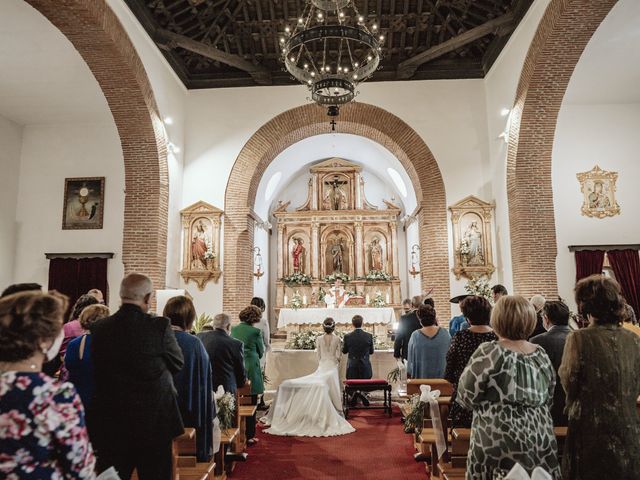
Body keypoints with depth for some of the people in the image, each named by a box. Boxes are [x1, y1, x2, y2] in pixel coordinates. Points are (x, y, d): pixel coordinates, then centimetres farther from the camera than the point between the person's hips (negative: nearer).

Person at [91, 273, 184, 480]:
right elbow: (178, 363, -5)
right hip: (154, 419, -3)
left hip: (110, 421, 3)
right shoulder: (160, 325, -17)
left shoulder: (99, 328, -7)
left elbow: (98, 368, 5)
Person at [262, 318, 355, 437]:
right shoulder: (337, 339, -3)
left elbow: (319, 356, 7)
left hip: (322, 368, 0)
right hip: (332, 368, 0)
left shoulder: (319, 339, 1)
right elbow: (338, 356, 0)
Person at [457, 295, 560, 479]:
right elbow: (547, 399, 13)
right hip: (541, 439, 6)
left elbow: (466, 397, -12)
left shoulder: (489, 352, -16)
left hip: (500, 442, -5)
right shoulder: (541, 354, 2)